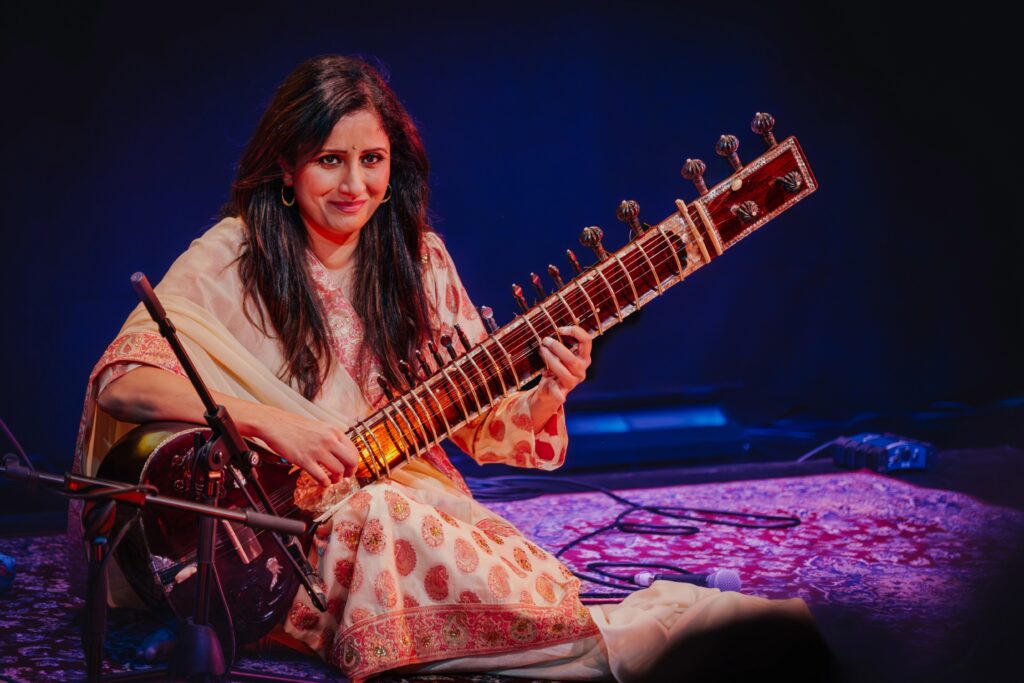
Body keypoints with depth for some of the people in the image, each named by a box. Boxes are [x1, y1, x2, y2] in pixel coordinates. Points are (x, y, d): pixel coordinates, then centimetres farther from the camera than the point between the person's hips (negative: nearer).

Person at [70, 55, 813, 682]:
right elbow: (118, 382, -15)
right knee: (382, 515, -37)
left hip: (422, 498, 4)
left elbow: (480, 420, 9)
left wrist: (544, 395, -14)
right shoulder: (234, 257, -4)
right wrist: (266, 420, -27)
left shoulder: (415, 257, 8)